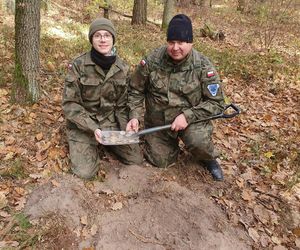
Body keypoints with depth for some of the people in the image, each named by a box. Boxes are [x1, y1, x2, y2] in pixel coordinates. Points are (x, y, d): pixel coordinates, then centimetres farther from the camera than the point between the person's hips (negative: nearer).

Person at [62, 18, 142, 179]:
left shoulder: (122, 68, -3)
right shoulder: (78, 65, -15)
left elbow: (122, 105, 4)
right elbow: (70, 104, -14)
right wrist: (92, 128, -24)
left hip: (111, 122, 4)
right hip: (82, 125, -3)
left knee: (136, 159, -3)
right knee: (86, 172, -18)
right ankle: (93, 146, 16)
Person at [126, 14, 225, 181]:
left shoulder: (203, 66, -17)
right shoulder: (151, 61, -13)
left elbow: (216, 103, -15)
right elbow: (136, 91, -1)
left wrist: (187, 116, -27)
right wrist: (134, 117, -17)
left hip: (191, 119, -2)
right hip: (157, 122, 3)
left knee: (198, 141, -33)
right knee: (159, 161, 2)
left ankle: (209, 159, 5)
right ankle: (172, 141, 35)